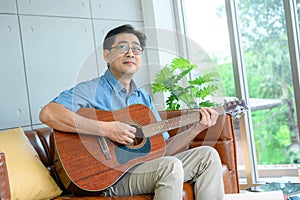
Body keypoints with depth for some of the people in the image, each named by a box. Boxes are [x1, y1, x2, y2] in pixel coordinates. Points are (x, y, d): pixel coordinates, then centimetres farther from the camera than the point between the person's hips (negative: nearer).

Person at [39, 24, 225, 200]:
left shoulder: (144, 98, 17)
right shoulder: (93, 90, -6)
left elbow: (164, 148, 14)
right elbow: (48, 114, -24)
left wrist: (197, 128, -1)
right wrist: (106, 129, -26)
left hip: (146, 166, 7)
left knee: (207, 155, -4)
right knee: (171, 166, -31)